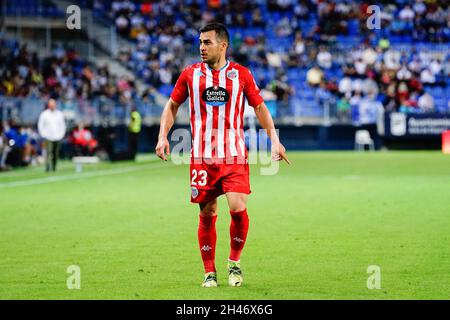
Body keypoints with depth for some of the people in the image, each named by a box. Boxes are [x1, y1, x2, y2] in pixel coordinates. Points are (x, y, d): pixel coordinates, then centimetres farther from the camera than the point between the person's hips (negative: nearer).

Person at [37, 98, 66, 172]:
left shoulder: (60, 114, 9)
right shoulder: (44, 114, 1)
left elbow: (62, 125, 15)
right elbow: (40, 125, 4)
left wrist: (61, 134, 3)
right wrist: (44, 135, -5)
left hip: (57, 138, 3)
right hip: (48, 138, -3)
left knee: (56, 154, 2)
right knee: (49, 152, -15)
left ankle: (54, 168, 8)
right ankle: (47, 168, -19)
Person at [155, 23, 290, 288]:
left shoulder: (241, 74, 2)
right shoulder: (190, 74, 5)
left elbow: (260, 107, 10)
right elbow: (173, 105, 14)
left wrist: (275, 140, 2)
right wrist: (163, 137, 1)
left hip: (234, 156, -1)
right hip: (202, 156, 1)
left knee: (238, 208, -14)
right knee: (207, 214, 2)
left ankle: (235, 261, 9)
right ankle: (210, 272, 14)